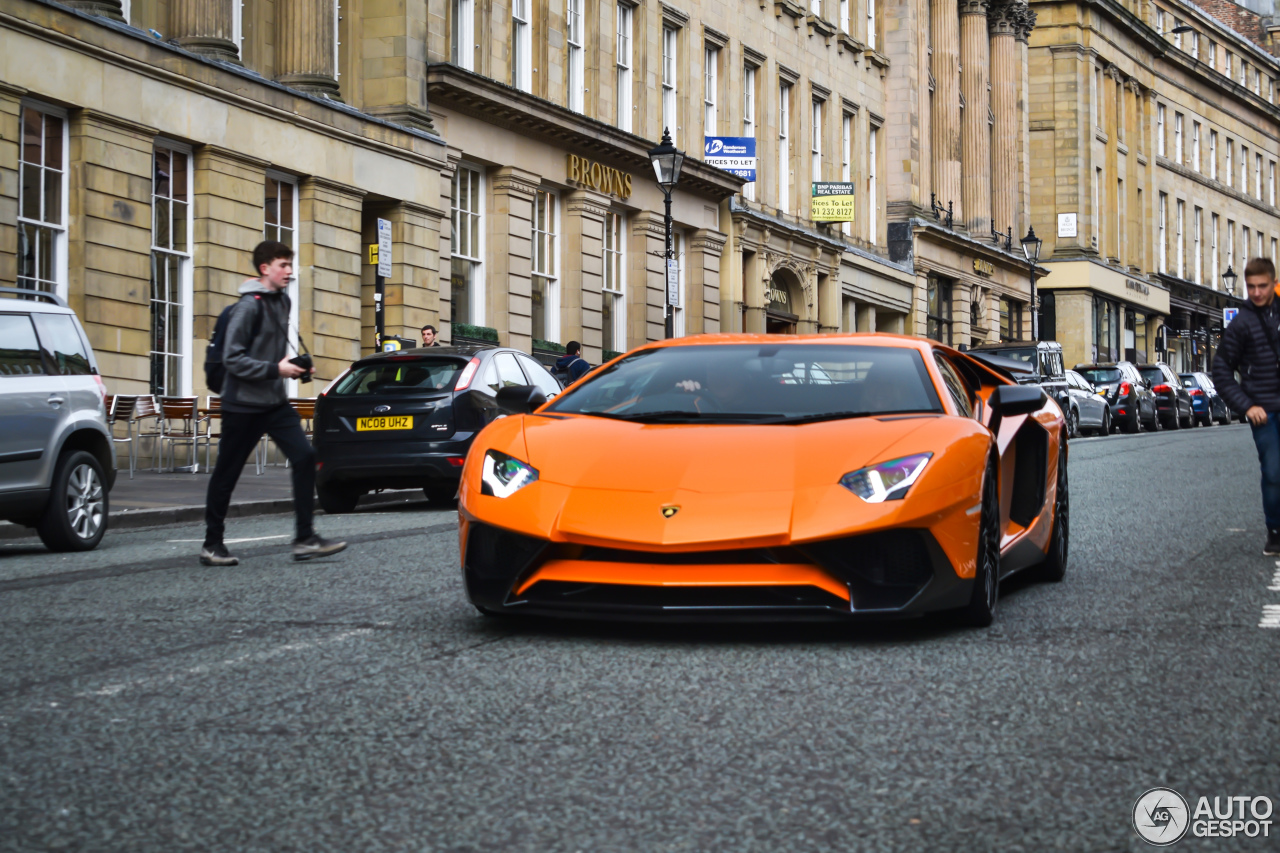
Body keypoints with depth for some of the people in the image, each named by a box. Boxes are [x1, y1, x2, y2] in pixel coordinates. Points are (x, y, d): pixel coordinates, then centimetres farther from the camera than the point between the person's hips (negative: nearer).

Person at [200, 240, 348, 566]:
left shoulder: (281, 301, 11)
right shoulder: (250, 305, -15)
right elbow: (232, 358, -18)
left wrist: (294, 367, 5)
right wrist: (276, 369, -21)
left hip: (275, 402, 7)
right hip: (242, 404, -7)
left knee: (305, 457, -7)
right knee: (227, 473, 4)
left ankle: (305, 539, -5)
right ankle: (212, 544, 17)